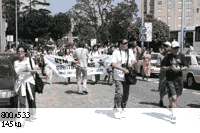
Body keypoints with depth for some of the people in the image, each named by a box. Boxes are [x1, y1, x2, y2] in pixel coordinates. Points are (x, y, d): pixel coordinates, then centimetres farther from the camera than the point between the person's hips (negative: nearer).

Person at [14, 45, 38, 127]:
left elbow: (35, 71, 2)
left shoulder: (29, 60, 4)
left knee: (31, 100, 5)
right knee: (22, 102, -10)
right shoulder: (16, 62, 13)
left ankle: (33, 115, 28)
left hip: (29, 82, -1)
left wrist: (29, 70, -16)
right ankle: (21, 121, -14)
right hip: (20, 83, 1)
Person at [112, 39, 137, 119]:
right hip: (118, 76, -5)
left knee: (126, 93, 9)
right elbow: (113, 64, -13)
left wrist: (132, 63, -5)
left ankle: (123, 108, 26)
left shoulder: (130, 51, 12)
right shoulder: (116, 52, -5)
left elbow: (134, 60, 20)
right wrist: (123, 69, -24)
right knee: (119, 93, -13)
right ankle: (118, 110, -6)